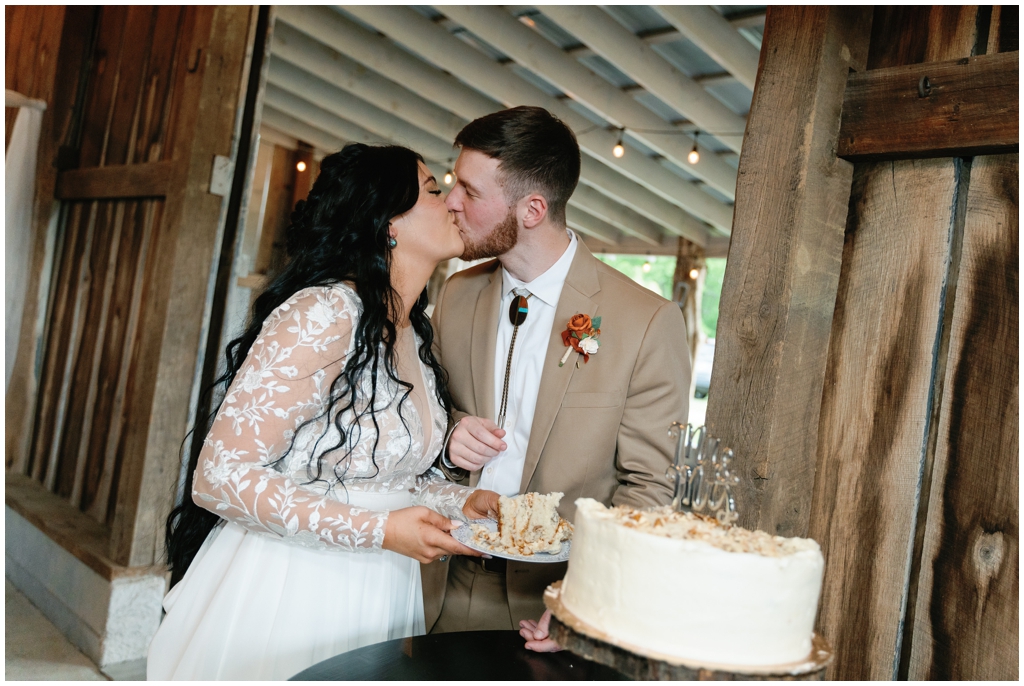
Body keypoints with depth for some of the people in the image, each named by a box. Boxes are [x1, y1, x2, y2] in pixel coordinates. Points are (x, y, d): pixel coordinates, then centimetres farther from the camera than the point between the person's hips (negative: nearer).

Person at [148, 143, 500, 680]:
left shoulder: (415, 334, 6)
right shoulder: (324, 313, -21)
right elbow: (220, 477, -22)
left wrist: (460, 501, -2)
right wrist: (379, 529, -25)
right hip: (284, 600, -8)